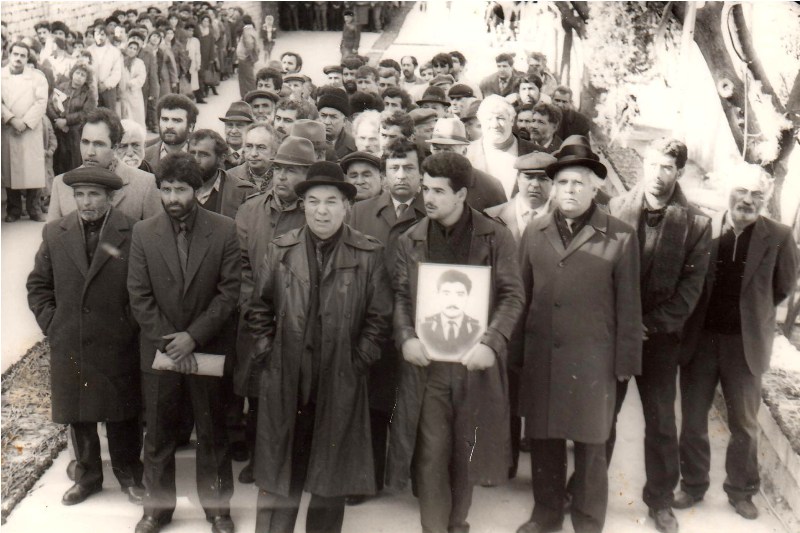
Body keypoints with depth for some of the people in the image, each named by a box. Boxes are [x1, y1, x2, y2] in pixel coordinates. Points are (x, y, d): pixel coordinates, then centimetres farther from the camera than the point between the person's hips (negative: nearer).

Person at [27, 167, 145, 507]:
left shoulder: (133, 233, -8)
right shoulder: (55, 233, 3)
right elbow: (38, 285, 10)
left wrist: (131, 326, -7)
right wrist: (51, 323, 2)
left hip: (117, 347, -3)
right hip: (69, 346, 3)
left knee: (122, 415, 10)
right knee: (78, 415, 15)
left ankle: (129, 476, 30)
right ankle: (87, 476, 34)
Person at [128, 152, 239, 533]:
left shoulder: (225, 231, -6)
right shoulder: (143, 233, -1)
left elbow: (230, 291, -8)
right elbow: (139, 296, -3)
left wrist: (193, 336, -15)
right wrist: (169, 343, -11)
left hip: (209, 350, -1)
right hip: (158, 350, 1)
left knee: (212, 434, 10)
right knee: (158, 434, 12)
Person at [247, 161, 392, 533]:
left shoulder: (369, 255, -1)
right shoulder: (280, 250, 5)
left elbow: (379, 316, 1)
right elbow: (259, 308, 10)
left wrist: (359, 360, -5)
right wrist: (266, 351, 2)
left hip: (340, 381, -1)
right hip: (285, 380, 1)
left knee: (332, 478, 11)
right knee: (278, 476, 8)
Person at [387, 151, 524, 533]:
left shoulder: (495, 237, -2)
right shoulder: (410, 241, 6)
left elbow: (512, 295, -5)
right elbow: (399, 296, 4)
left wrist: (491, 343, -18)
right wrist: (406, 338, -14)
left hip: (474, 361, -1)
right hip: (426, 362, 1)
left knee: (467, 452, 13)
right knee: (430, 454, 1)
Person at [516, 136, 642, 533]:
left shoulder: (620, 237, -3)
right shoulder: (534, 232, 8)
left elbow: (628, 306, -2)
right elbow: (521, 294, 8)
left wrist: (625, 363, -3)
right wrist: (517, 351, 3)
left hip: (592, 360, -3)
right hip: (540, 358, 3)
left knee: (590, 444, 9)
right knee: (543, 440, 14)